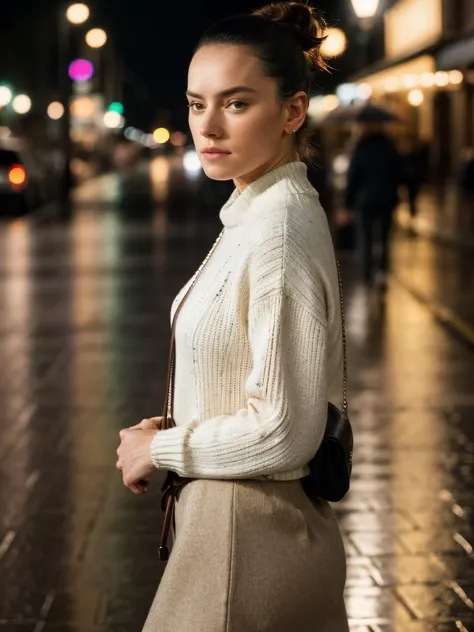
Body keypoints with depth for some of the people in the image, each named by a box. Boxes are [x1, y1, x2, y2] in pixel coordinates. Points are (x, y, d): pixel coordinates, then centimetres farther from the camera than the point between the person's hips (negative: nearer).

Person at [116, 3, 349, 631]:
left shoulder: (280, 231, -22)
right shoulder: (257, 213, 8)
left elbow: (284, 433, -24)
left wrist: (159, 449, -12)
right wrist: (170, 434, 5)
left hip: (250, 532, -9)